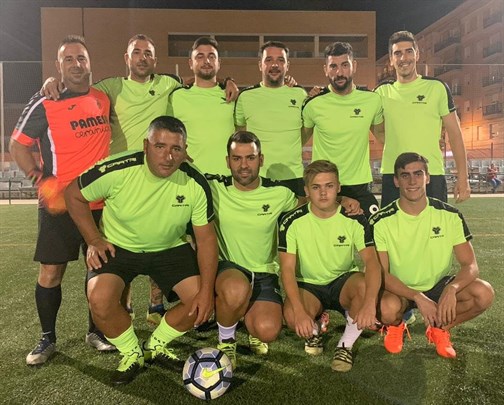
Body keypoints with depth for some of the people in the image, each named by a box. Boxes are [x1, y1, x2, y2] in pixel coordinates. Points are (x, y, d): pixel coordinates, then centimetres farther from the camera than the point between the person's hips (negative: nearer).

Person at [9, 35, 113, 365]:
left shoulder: (103, 99, 7)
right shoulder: (44, 105, -5)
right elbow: (18, 145, 1)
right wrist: (41, 179, -13)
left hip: (100, 202, 4)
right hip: (59, 204, -3)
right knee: (51, 272, 3)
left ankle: (96, 331, 28)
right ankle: (48, 339, 22)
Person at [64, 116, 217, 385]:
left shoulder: (195, 184, -18)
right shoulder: (117, 170, -25)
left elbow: (206, 238, -11)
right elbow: (74, 195, -7)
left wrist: (207, 290, -17)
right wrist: (94, 240, -12)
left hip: (170, 248, 2)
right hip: (118, 246, -1)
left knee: (201, 301, -13)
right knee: (100, 299, -27)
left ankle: (156, 346, 16)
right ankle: (131, 354, 5)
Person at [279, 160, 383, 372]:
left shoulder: (354, 219, -12)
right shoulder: (292, 222, -13)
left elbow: (372, 261, -23)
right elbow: (287, 269, -18)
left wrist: (369, 302, -41)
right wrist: (299, 310, -34)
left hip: (344, 282, 1)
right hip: (308, 285, 0)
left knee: (365, 286, -34)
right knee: (291, 315, -33)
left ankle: (345, 345, -8)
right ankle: (313, 332, 7)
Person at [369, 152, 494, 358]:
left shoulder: (450, 215, -8)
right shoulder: (381, 221, -15)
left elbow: (470, 265, -10)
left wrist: (452, 289, -33)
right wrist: (418, 297, -31)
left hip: (438, 285, 3)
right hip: (399, 290, -2)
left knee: (484, 293, -25)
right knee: (388, 307, -36)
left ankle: (439, 329, 6)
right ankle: (395, 326, 5)